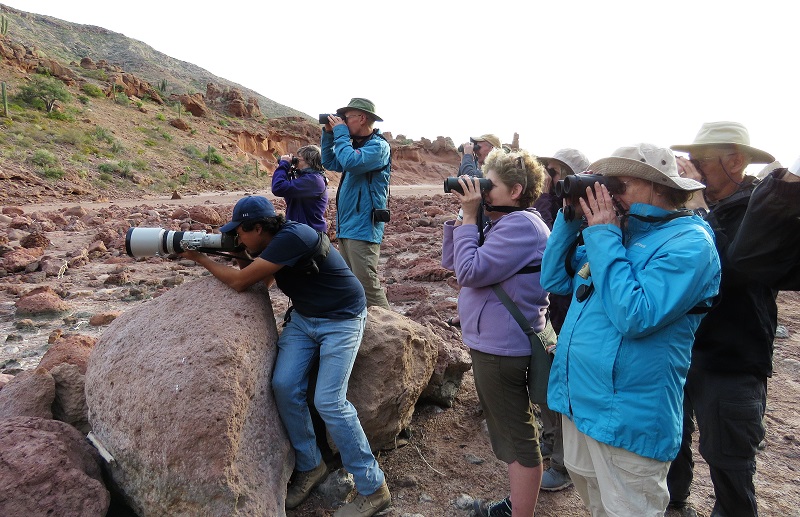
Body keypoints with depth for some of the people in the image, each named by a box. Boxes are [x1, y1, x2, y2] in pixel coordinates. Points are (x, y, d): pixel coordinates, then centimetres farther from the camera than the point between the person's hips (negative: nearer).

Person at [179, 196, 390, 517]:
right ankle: (310, 466, 12)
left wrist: (199, 258, -6)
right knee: (284, 386, -7)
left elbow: (240, 282, -21)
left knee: (328, 401, -15)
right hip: (303, 318, 8)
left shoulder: (292, 237, -26)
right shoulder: (272, 242, 1)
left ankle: (373, 489, -1)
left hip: (341, 320, -8)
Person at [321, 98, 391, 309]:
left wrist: (340, 132, -11)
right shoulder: (356, 145, 18)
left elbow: (350, 162, -25)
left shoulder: (378, 146, -10)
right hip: (346, 226, 10)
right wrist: (329, 133, 14)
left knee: (367, 286, -12)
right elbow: (329, 163, 26)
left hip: (363, 229, -10)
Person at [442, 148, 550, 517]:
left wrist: (470, 217, -15)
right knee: (509, 433, 23)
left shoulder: (520, 224, -19)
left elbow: (470, 272, -24)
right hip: (492, 344, 11)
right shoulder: (503, 224, 12)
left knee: (518, 439, 2)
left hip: (502, 348, -11)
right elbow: (450, 262, 13)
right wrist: (464, 215, 3)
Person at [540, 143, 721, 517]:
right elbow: (554, 280, 8)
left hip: (628, 417, -7)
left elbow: (635, 317, -29)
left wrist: (602, 236, -22)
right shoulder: (619, 231, 7)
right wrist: (570, 218, -2)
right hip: (579, 400, 8)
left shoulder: (688, 242, -17)